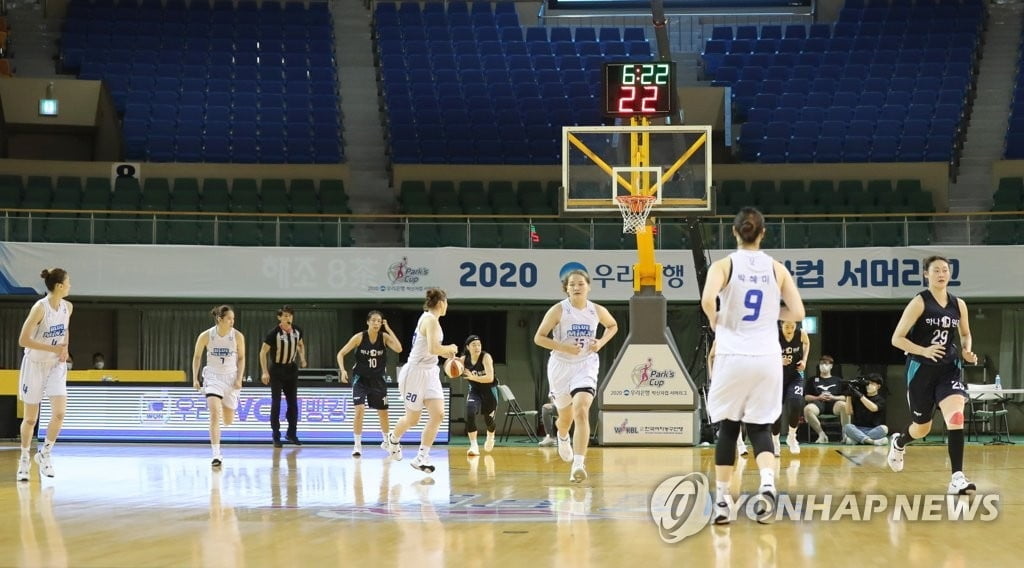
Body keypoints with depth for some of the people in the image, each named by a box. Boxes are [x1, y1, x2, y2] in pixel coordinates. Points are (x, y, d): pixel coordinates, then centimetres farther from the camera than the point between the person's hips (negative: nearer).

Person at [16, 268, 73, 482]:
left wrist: (64, 349, 1)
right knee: (30, 418, 5)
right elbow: (23, 340, -21)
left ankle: (44, 454, 8)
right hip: (35, 365, -4)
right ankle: (24, 459, 24)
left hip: (56, 366, 4)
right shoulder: (40, 308, -20)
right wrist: (52, 348, -23)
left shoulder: (68, 307, -2)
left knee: (59, 412, -13)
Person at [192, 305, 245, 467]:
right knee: (215, 414, -19)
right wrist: (195, 378, 1)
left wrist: (239, 379, -6)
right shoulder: (206, 336, -11)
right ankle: (216, 455, -19)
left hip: (231, 377, 2)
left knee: (228, 421, 9)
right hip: (213, 376, -2)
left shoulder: (237, 336, -9)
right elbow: (197, 357, 3)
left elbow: (241, 358, 3)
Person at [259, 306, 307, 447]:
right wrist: (264, 372, -20)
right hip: (276, 370, -4)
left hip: (291, 368, 4)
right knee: (276, 403, -3)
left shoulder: (297, 331, -4)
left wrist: (302, 358, 2)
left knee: (293, 402, 6)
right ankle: (276, 436, 4)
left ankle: (292, 433, 18)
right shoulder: (274, 333, -19)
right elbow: (263, 352, -14)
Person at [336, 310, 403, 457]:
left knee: (383, 412, 14)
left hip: (378, 380, 3)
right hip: (360, 379, -3)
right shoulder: (359, 337, -12)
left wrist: (388, 329, -23)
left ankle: (386, 441, 36)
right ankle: (357, 445, -10)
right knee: (360, 410, -19)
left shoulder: (384, 337, -8)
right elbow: (341, 353, -7)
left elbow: (398, 349, -25)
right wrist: (343, 370, -23)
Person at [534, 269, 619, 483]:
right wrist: (564, 347, -21)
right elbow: (539, 337, -8)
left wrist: (601, 342, -1)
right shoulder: (558, 310, -10)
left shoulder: (597, 311, -3)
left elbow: (613, 326, 18)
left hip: (586, 366, 0)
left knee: (581, 412, -22)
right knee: (566, 417, 17)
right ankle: (562, 436, 56)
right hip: (561, 366, 0)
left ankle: (579, 464, -28)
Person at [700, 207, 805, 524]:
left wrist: (715, 321, 0)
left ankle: (721, 501, 12)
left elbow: (707, 299, -20)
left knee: (727, 427, 12)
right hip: (767, 358, 1)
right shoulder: (776, 269, 5)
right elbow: (797, 313, 2)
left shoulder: (724, 265, -2)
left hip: (732, 356, -1)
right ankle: (768, 483, -18)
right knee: (760, 427, 9)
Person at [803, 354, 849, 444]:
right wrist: (818, 397, -4)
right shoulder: (813, 380, 25)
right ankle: (821, 434, -24)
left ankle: (846, 433, -27)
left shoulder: (838, 380, 24)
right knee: (807, 409, -38)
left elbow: (845, 397, 14)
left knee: (844, 405, -39)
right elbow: (806, 397, 15)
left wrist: (833, 397, -5)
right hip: (818, 403, 1)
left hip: (833, 403, -1)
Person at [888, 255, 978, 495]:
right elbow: (897, 339, -12)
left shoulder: (959, 305, 4)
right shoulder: (919, 303, -10)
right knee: (922, 428, 12)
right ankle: (898, 442, 49)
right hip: (921, 370, -3)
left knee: (956, 418, -21)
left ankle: (957, 477, -21)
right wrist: (924, 351, -25)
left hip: (949, 369, 3)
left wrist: (967, 351, 0)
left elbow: (965, 334, 21)